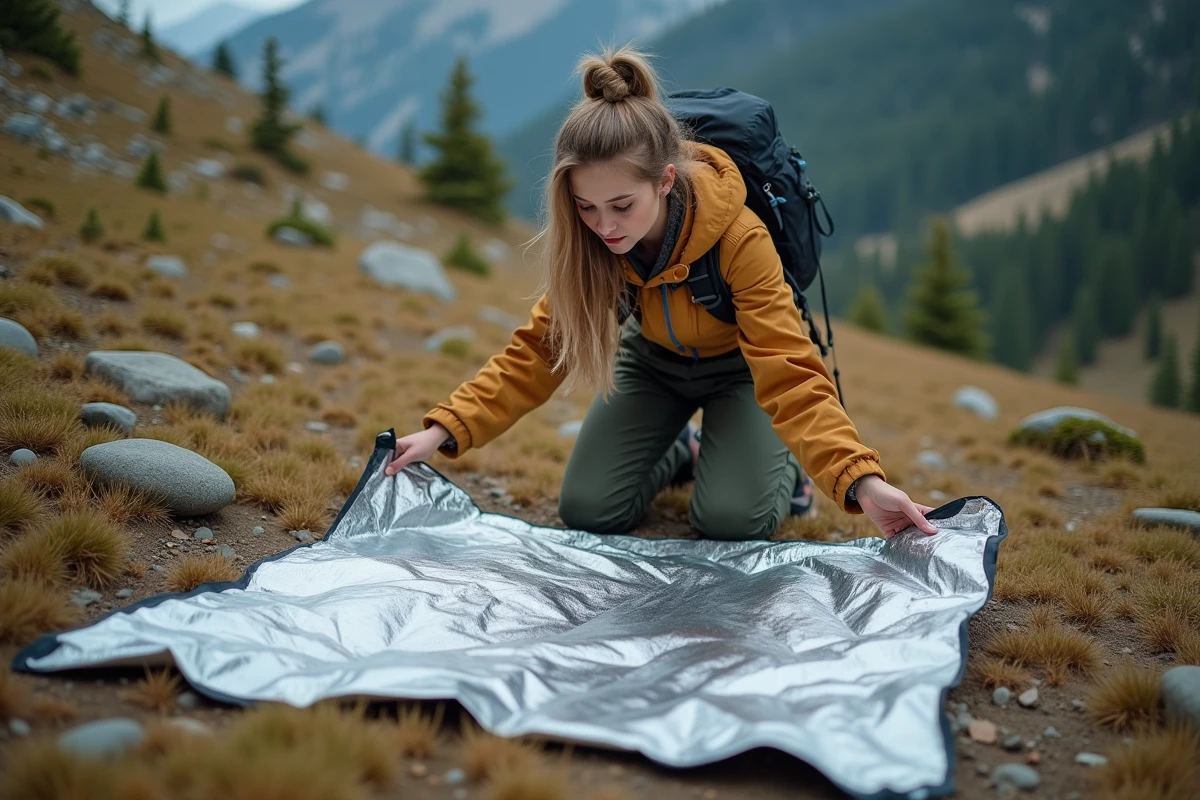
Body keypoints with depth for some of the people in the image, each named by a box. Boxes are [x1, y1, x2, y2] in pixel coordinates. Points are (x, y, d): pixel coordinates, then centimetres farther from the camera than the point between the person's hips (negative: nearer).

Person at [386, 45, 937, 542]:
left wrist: (862, 482, -53)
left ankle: (785, 464, 13)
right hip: (654, 359, 4)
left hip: (740, 365, -3)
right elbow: (540, 347, -19)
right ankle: (678, 454, 22)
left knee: (730, 519, -22)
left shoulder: (739, 238, -37)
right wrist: (445, 430, -30)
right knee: (586, 510, -10)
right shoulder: (589, 240, -24)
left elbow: (788, 372, -40)